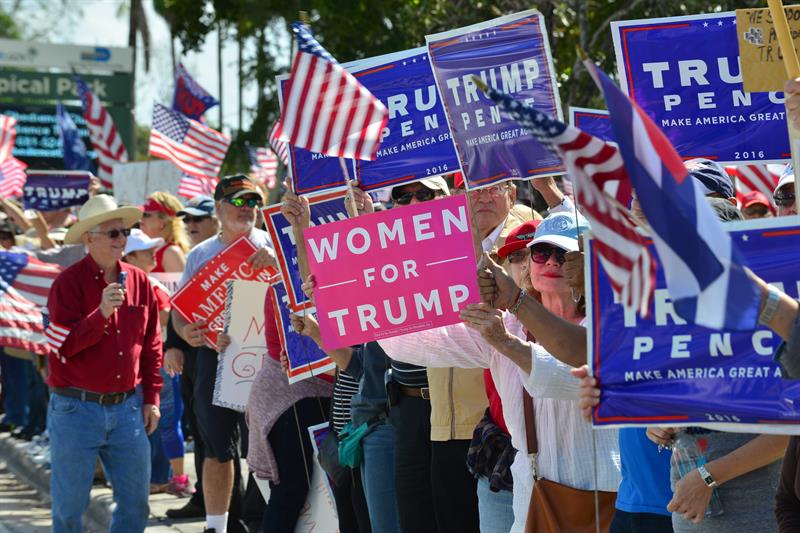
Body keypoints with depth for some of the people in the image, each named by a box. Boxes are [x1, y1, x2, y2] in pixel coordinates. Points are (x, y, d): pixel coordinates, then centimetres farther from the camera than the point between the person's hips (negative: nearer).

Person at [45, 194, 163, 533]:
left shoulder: (139, 282, 6)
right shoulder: (69, 283, -8)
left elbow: (151, 345, 13)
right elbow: (64, 345, -15)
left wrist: (151, 398, 11)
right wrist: (102, 313, -25)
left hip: (127, 407, 4)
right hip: (77, 408, -4)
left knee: (136, 499, 6)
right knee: (69, 504, 3)